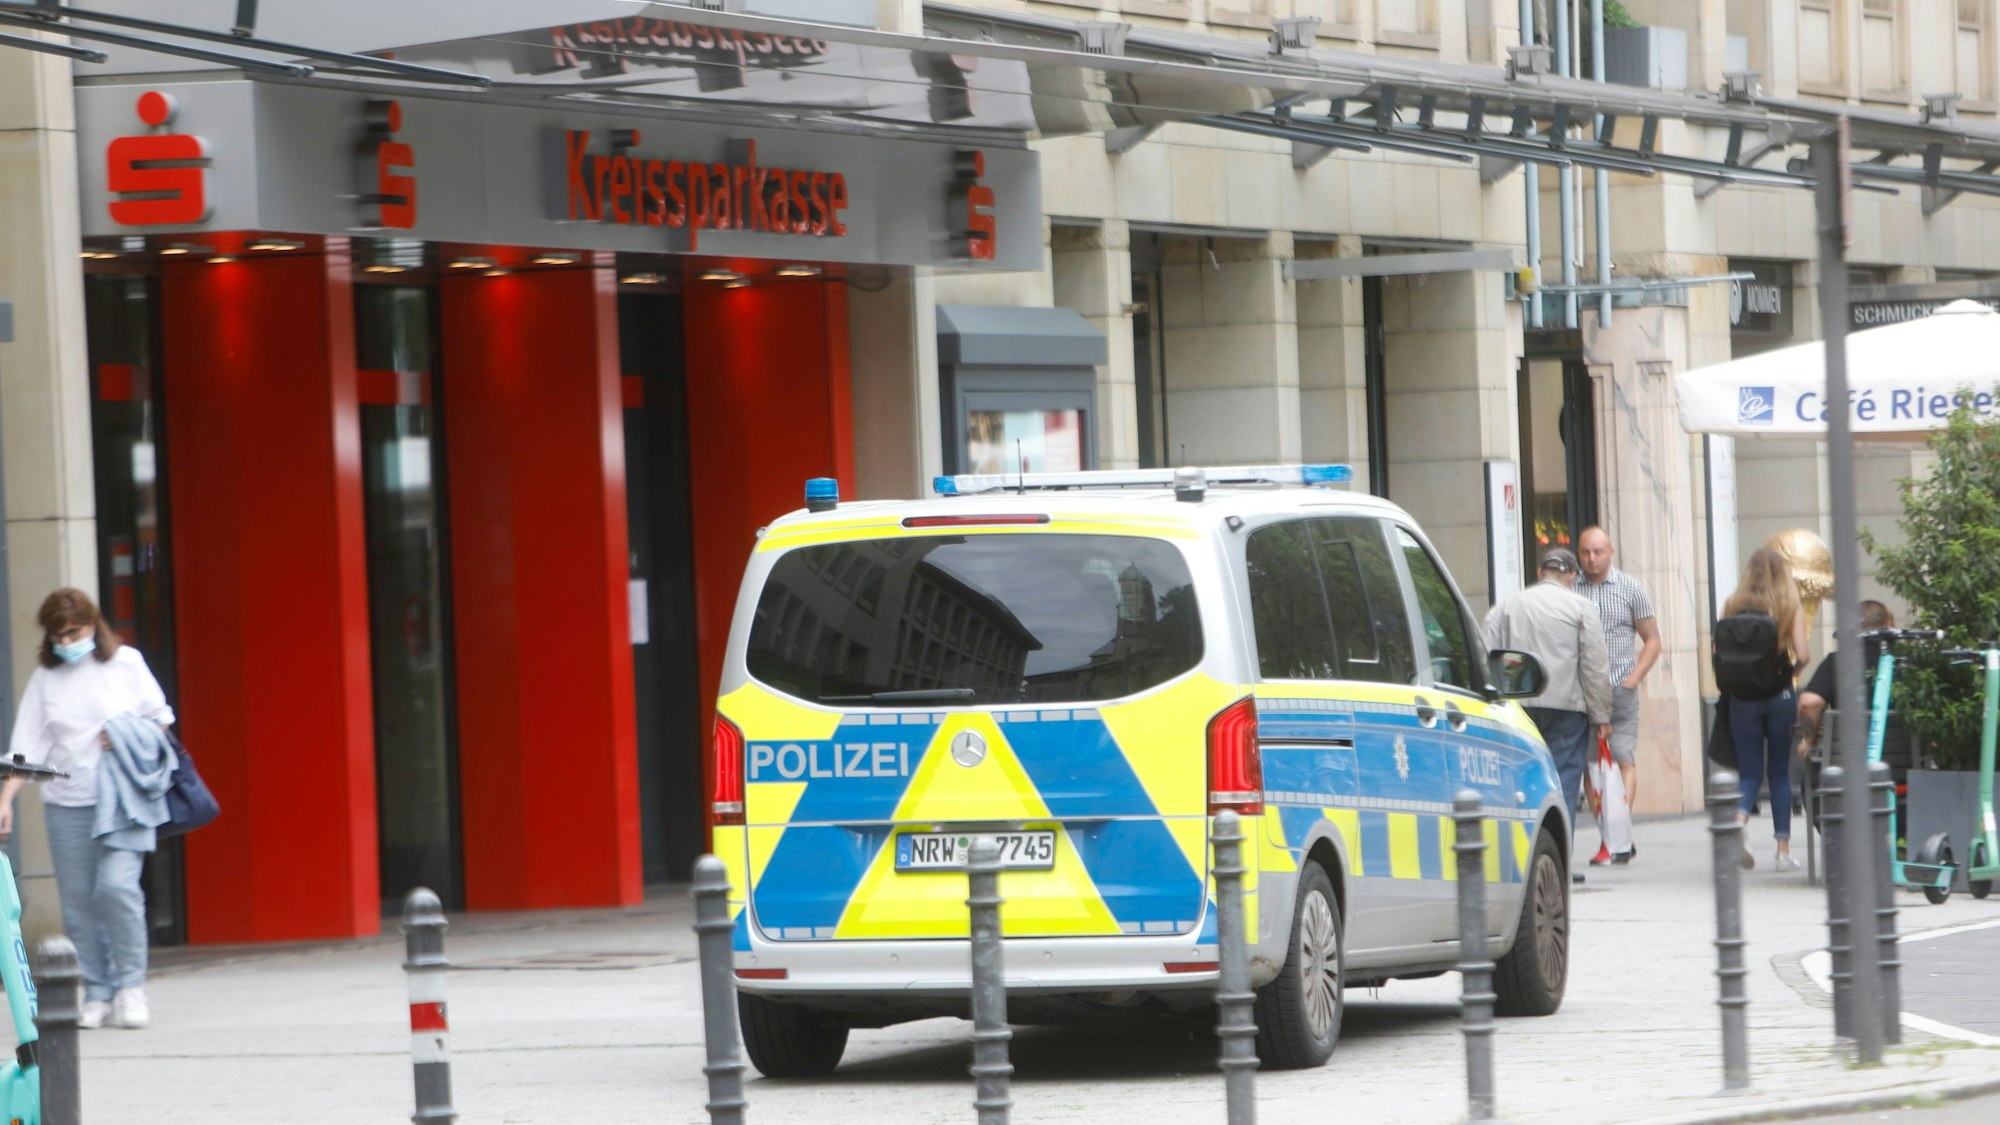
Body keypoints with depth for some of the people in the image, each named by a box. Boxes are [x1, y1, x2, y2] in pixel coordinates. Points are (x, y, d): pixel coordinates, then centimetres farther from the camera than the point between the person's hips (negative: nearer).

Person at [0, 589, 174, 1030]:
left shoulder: (126, 663, 4)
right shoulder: (45, 679, 8)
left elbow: (160, 718, 10)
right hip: (67, 805, 3)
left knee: (117, 885, -17)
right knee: (77, 898, 0)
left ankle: (130, 986, -5)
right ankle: (97, 993, 9)